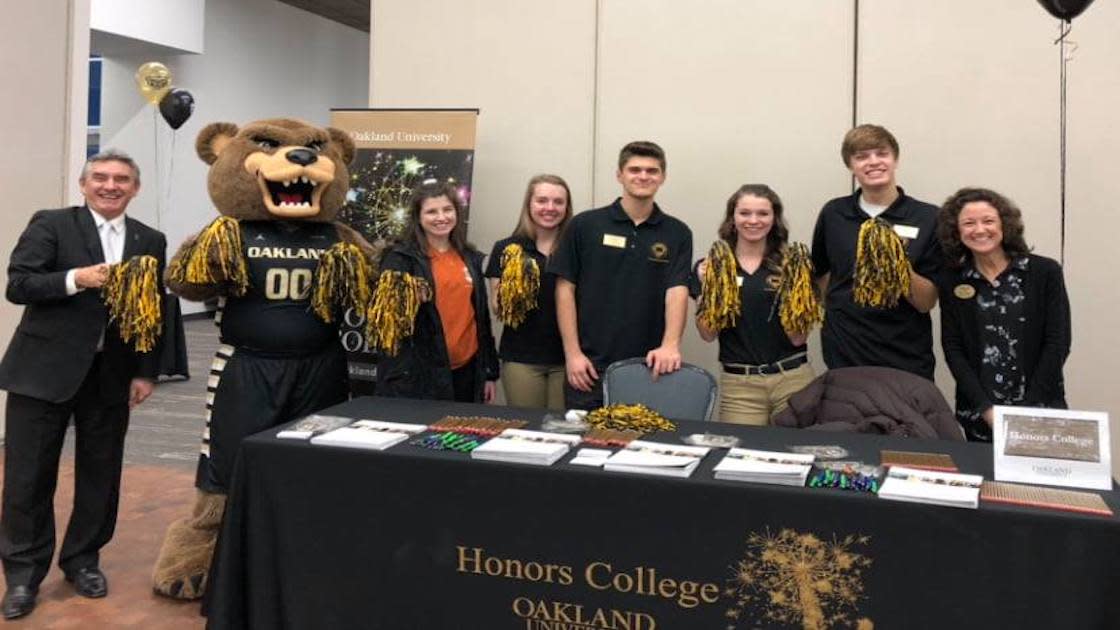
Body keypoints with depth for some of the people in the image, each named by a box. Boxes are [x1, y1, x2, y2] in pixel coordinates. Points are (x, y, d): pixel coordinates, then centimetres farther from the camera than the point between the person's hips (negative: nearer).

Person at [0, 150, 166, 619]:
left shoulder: (150, 241, 7)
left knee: (100, 473, 10)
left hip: (111, 375, 3)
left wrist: (146, 372, 2)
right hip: (45, 369, -3)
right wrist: (76, 279, -24)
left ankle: (82, 559, 28)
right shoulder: (50, 225, -1)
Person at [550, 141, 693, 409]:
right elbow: (565, 289, 0)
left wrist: (670, 345, -23)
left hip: (646, 365, 1)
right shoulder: (584, 225, 1)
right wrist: (573, 353, -7)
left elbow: (677, 292, -6)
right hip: (590, 364, -1)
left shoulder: (677, 233, 4)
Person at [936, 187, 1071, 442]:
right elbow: (953, 348, -1)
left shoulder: (1045, 272, -2)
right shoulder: (951, 281, 2)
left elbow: (1058, 343, -4)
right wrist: (985, 408, -11)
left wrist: (1029, 409, -11)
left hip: (1040, 409, -1)